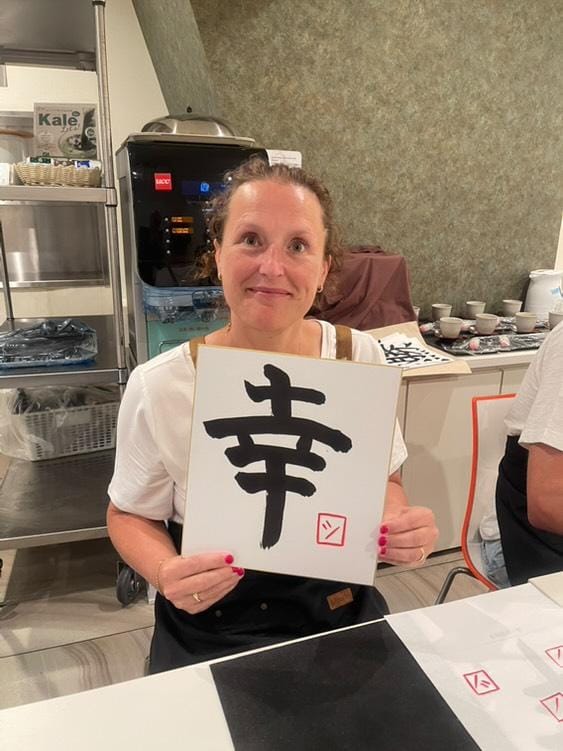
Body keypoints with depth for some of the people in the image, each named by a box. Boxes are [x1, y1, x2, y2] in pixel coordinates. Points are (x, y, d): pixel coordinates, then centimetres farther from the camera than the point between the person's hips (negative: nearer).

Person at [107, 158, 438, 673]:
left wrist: (400, 523, -17)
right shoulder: (159, 387, -17)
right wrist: (165, 573, -22)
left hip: (341, 614, 3)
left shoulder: (361, 358, -11)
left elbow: (383, 480, 4)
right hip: (209, 634, -2)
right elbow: (131, 515, -2)